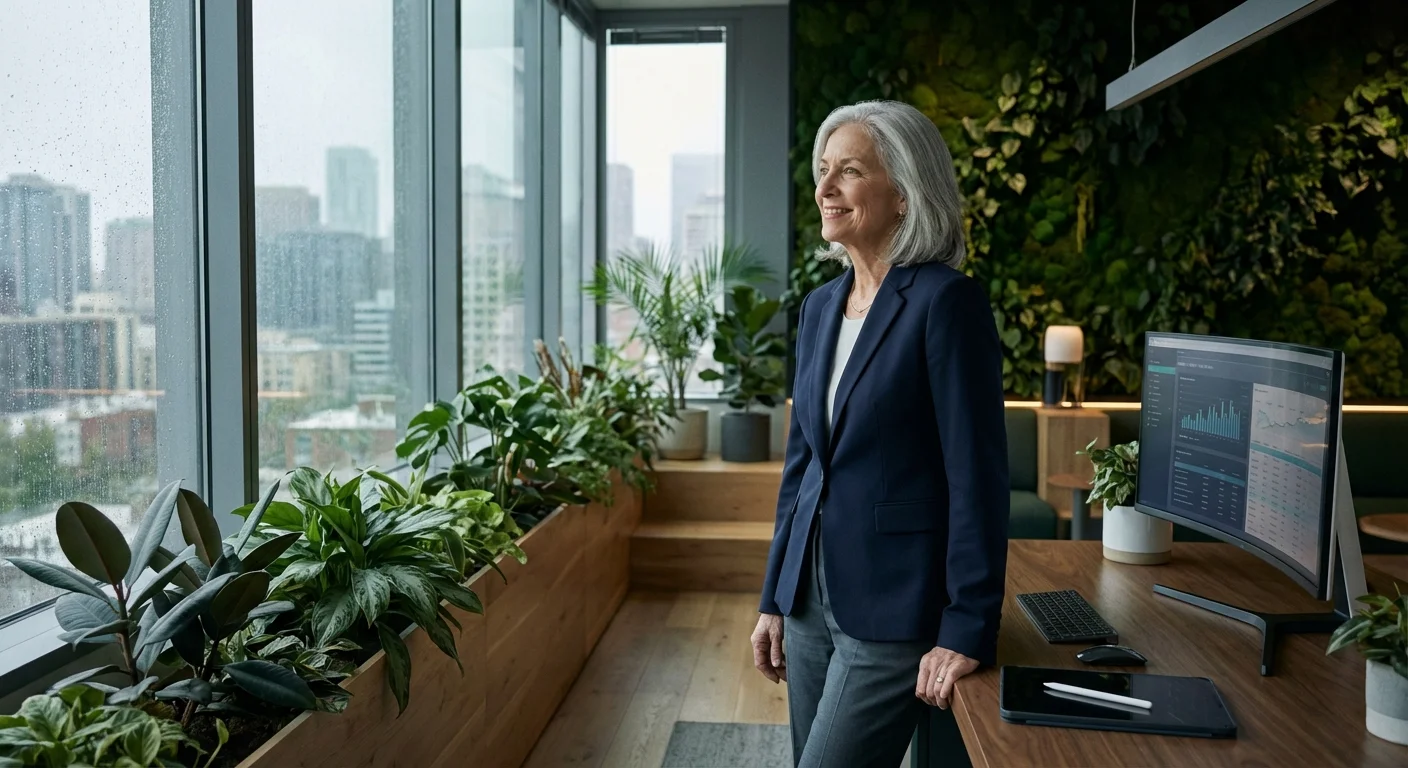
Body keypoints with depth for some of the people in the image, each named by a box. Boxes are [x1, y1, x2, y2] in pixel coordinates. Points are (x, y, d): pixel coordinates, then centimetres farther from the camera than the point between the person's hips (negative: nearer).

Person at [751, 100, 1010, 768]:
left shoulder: (946, 301, -13)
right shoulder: (820, 306, 9)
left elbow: (977, 474, -16)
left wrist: (968, 630, -17)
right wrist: (775, 599, 14)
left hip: (892, 609, -7)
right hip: (812, 596, 7)